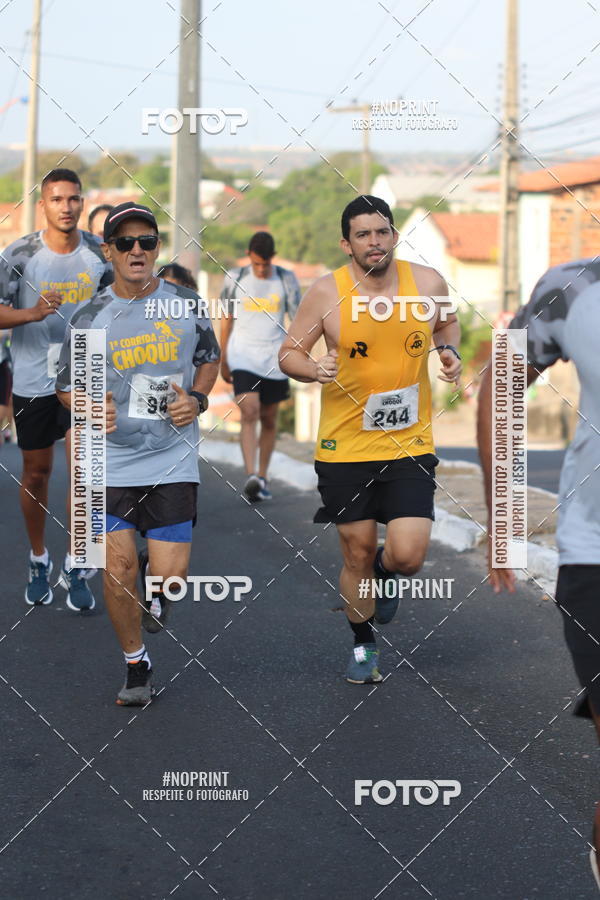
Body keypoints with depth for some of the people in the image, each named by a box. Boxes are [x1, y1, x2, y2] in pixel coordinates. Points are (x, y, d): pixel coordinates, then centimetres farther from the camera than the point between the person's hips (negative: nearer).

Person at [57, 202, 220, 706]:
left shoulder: (187, 304, 1)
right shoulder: (89, 319, -2)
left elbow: (210, 358, 17)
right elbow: (66, 386, 7)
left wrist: (197, 400, -2)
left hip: (173, 460, 0)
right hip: (112, 461, 0)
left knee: (170, 574, -6)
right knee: (118, 566, -2)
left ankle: (158, 591, 33)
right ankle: (135, 663, 20)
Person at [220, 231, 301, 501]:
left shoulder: (286, 279, 3)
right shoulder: (235, 278, 3)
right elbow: (226, 320, 11)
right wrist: (223, 360, 13)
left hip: (274, 359, 2)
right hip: (243, 356, -2)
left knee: (269, 419, 8)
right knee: (249, 413, -18)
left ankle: (262, 478, 19)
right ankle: (251, 476, -29)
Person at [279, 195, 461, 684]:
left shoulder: (428, 282, -3)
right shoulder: (326, 293, -9)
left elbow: (448, 323, 19)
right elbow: (289, 352, 0)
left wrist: (451, 352, -2)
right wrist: (313, 368, -21)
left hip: (410, 442, 1)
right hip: (345, 446, -1)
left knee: (408, 555, -10)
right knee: (357, 555, 9)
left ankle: (385, 571, 29)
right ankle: (363, 644, 34)